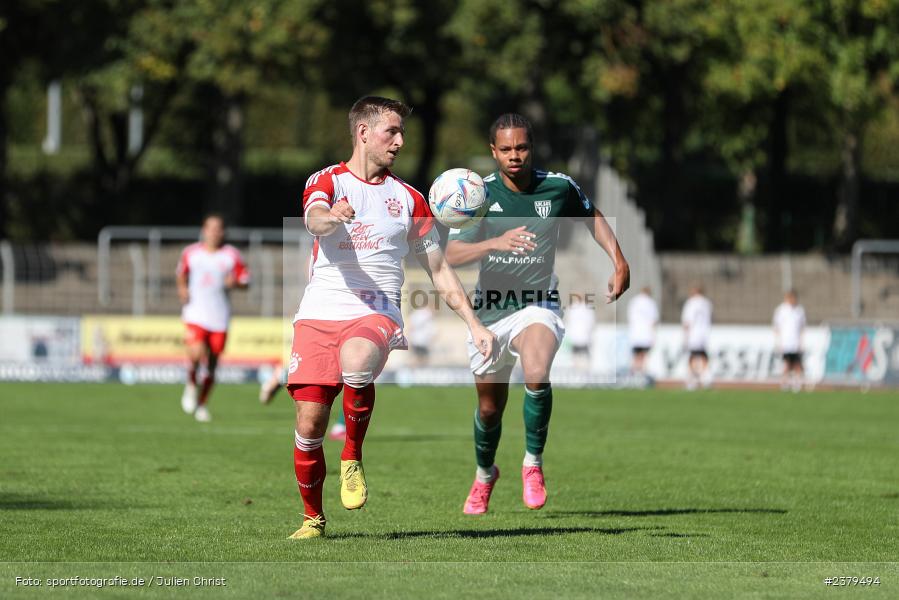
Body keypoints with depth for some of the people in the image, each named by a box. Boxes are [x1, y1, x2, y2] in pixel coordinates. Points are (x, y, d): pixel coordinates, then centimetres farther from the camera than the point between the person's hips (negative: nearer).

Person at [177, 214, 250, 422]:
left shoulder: (232, 255, 1)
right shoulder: (191, 253, 4)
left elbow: (245, 282, 6)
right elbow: (181, 273, 22)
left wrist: (234, 283, -16)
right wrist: (182, 288, 3)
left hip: (220, 317, 1)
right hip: (195, 313, -1)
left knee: (212, 364, 4)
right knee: (196, 353, -24)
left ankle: (202, 405, 21)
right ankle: (191, 385, 6)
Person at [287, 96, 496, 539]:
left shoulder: (408, 199, 16)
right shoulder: (327, 182, 8)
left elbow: (439, 269, 21)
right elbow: (314, 219, -16)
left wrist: (473, 324, 13)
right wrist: (331, 217, -41)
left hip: (376, 315, 0)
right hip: (319, 314, 0)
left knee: (356, 360, -36)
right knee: (309, 423, -7)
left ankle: (352, 459, -14)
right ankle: (312, 517, 15)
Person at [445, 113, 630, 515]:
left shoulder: (559, 187, -6)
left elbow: (591, 217, 15)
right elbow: (452, 254, -19)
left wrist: (619, 262, 6)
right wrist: (496, 242, -36)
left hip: (537, 305, -1)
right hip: (489, 312, 1)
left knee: (536, 375, -33)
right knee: (490, 408, 13)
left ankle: (533, 464, -12)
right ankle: (484, 474, 44)